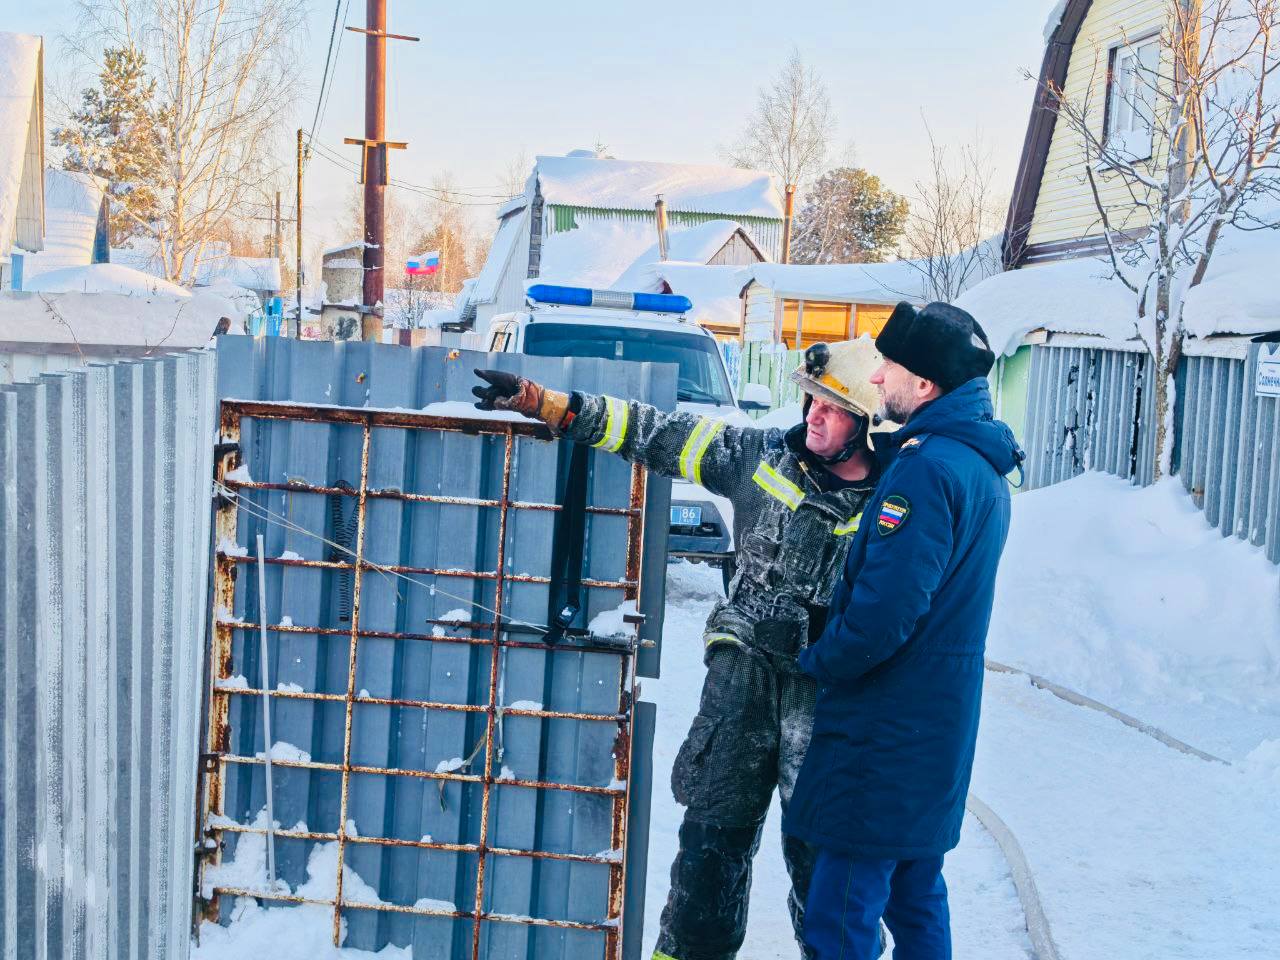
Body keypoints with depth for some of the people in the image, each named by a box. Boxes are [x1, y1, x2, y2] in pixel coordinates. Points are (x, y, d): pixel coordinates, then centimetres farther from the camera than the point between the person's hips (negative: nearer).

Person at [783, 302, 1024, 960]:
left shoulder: (926, 467, -21)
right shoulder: (982, 465, 11)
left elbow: (883, 612, -26)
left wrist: (815, 662, -10)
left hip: (887, 734, -10)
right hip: (939, 729, 10)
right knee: (915, 896, 21)